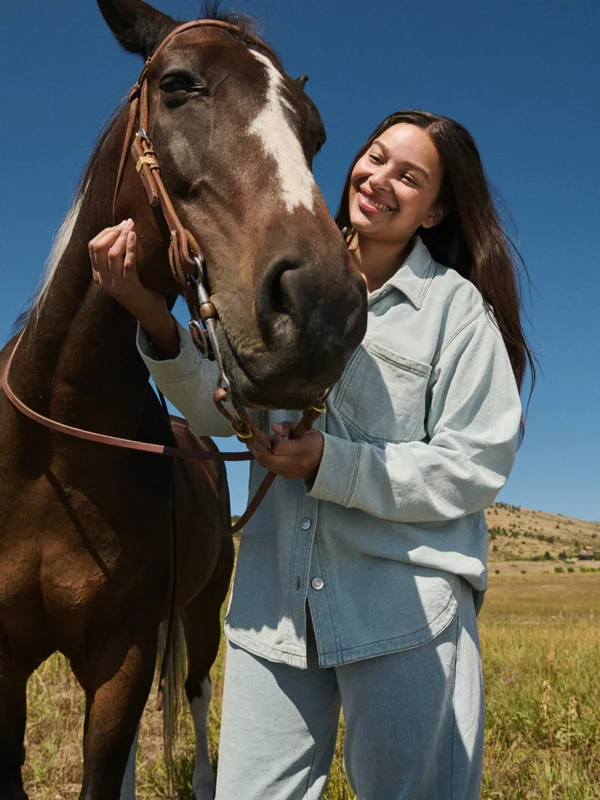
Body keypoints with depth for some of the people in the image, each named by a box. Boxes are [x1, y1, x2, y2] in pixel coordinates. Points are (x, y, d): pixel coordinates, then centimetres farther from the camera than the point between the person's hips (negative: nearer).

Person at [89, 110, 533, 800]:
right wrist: (157, 322, -18)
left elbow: (476, 466, -8)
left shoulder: (456, 304, -4)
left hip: (406, 602, -3)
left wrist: (332, 463, -20)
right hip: (274, 598, 4)